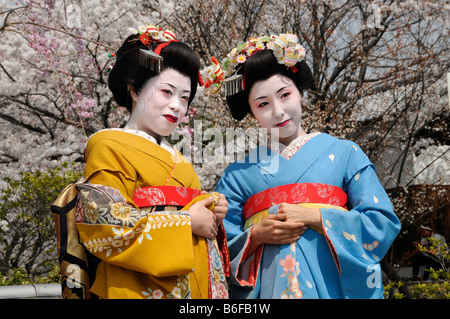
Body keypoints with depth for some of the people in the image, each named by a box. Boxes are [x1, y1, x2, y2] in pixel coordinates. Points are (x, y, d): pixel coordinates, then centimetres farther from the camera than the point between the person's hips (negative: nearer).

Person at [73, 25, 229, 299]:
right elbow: (103, 229, -18)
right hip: (144, 289, -7)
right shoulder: (110, 147, -7)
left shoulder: (172, 154, 16)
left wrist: (212, 210, 0)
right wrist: (187, 221, -16)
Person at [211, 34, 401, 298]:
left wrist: (313, 217, -11)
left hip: (332, 285, 0)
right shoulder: (238, 174, 7)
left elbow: (383, 224, -4)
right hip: (265, 287, 1)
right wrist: (256, 235, -13)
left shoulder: (344, 154, 5)